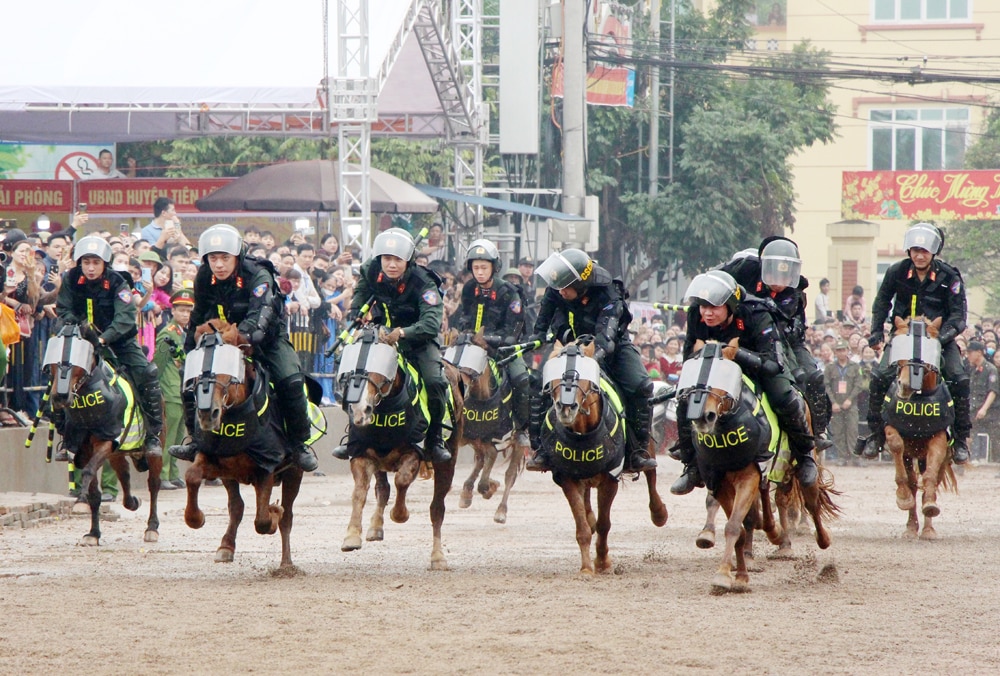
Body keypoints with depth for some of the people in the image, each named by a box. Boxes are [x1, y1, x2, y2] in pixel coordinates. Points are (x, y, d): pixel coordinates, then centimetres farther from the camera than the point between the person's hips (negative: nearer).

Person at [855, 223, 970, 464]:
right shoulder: (897, 272, -3)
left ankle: (961, 439, -6)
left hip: (939, 337, -1)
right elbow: (882, 301, 14)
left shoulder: (949, 277, -9)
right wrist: (877, 330, 3)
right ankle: (875, 433, -2)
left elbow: (958, 313, -9)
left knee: (959, 381, -21)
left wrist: (946, 333, -27)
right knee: (879, 377, -19)